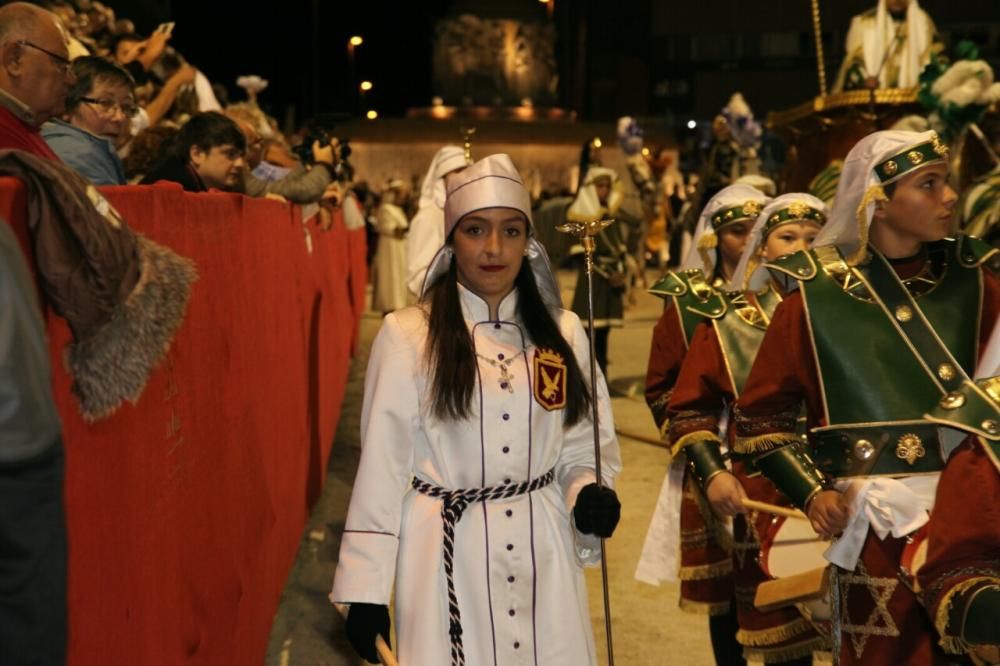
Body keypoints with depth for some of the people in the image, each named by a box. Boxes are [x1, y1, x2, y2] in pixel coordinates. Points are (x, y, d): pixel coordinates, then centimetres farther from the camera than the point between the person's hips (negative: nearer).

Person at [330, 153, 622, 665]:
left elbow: (582, 444, 9)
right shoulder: (407, 335, -9)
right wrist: (365, 589, -7)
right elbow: (383, 464, -7)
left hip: (543, 553, 3)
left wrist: (588, 494, -12)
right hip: (447, 555, -3)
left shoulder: (562, 332, 2)